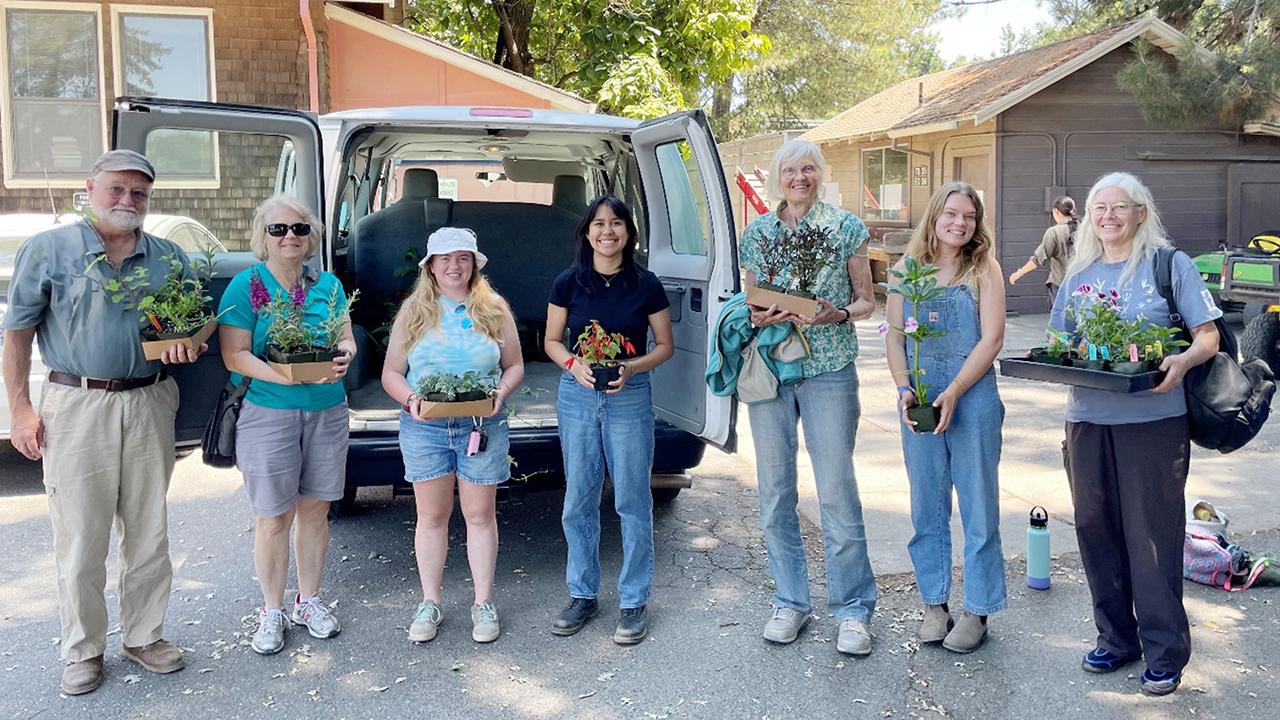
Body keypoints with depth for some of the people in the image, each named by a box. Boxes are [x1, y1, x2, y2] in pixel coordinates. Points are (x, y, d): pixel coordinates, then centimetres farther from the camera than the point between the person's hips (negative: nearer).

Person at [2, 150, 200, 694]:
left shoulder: (169, 258, 8)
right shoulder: (48, 250, 0)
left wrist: (186, 343, -8)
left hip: (149, 404, 3)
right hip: (78, 405, -3)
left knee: (149, 532, 11)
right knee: (80, 538, 3)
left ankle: (144, 635, 26)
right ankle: (82, 650, 19)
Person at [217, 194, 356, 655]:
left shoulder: (328, 284, 9)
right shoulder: (245, 286, -4)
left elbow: (346, 340, 10)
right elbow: (233, 355, -10)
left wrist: (344, 355, -14)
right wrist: (283, 375, -24)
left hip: (327, 411, 4)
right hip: (267, 412, -4)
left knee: (315, 510, 11)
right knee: (273, 517, 3)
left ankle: (308, 600, 27)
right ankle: (272, 610, 20)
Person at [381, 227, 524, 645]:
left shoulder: (494, 311, 6)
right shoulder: (413, 312, 7)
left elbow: (515, 366, 9)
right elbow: (391, 373, 7)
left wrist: (501, 393, -11)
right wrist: (410, 400, -13)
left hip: (481, 427, 0)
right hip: (424, 428, 1)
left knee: (480, 515, 5)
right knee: (431, 516, 7)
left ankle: (483, 603, 17)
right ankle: (430, 603, 20)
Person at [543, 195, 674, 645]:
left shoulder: (646, 285, -3)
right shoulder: (568, 283, 0)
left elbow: (665, 345, 4)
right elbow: (552, 341, 8)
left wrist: (631, 367, -14)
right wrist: (574, 364, -13)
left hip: (630, 397, -2)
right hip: (576, 396, 2)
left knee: (632, 502, 3)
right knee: (579, 500, 9)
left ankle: (633, 601, 16)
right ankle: (582, 594, 25)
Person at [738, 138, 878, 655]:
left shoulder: (846, 227, 2)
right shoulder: (755, 234, 10)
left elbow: (866, 301, 6)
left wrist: (836, 314, -15)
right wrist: (756, 317, -7)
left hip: (829, 370, -3)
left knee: (837, 491, -4)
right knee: (775, 491, 7)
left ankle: (853, 608, 11)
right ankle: (790, 601, 22)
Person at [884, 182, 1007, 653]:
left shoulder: (984, 271, -1)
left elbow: (992, 339, -7)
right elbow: (894, 335, 5)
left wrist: (953, 394, -15)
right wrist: (904, 389, -10)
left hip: (973, 399, -3)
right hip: (917, 401, 3)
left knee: (978, 506, 3)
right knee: (926, 507, 10)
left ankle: (977, 611, 15)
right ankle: (934, 604, 23)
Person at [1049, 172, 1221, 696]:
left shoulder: (1171, 265, 1)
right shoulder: (1079, 276, 13)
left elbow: (1208, 337, -1)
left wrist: (1182, 361, -21)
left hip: (1152, 421, -4)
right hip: (1087, 420, 5)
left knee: (1152, 536, -1)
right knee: (1096, 530, 9)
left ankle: (1165, 653, 11)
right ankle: (1116, 638, 25)